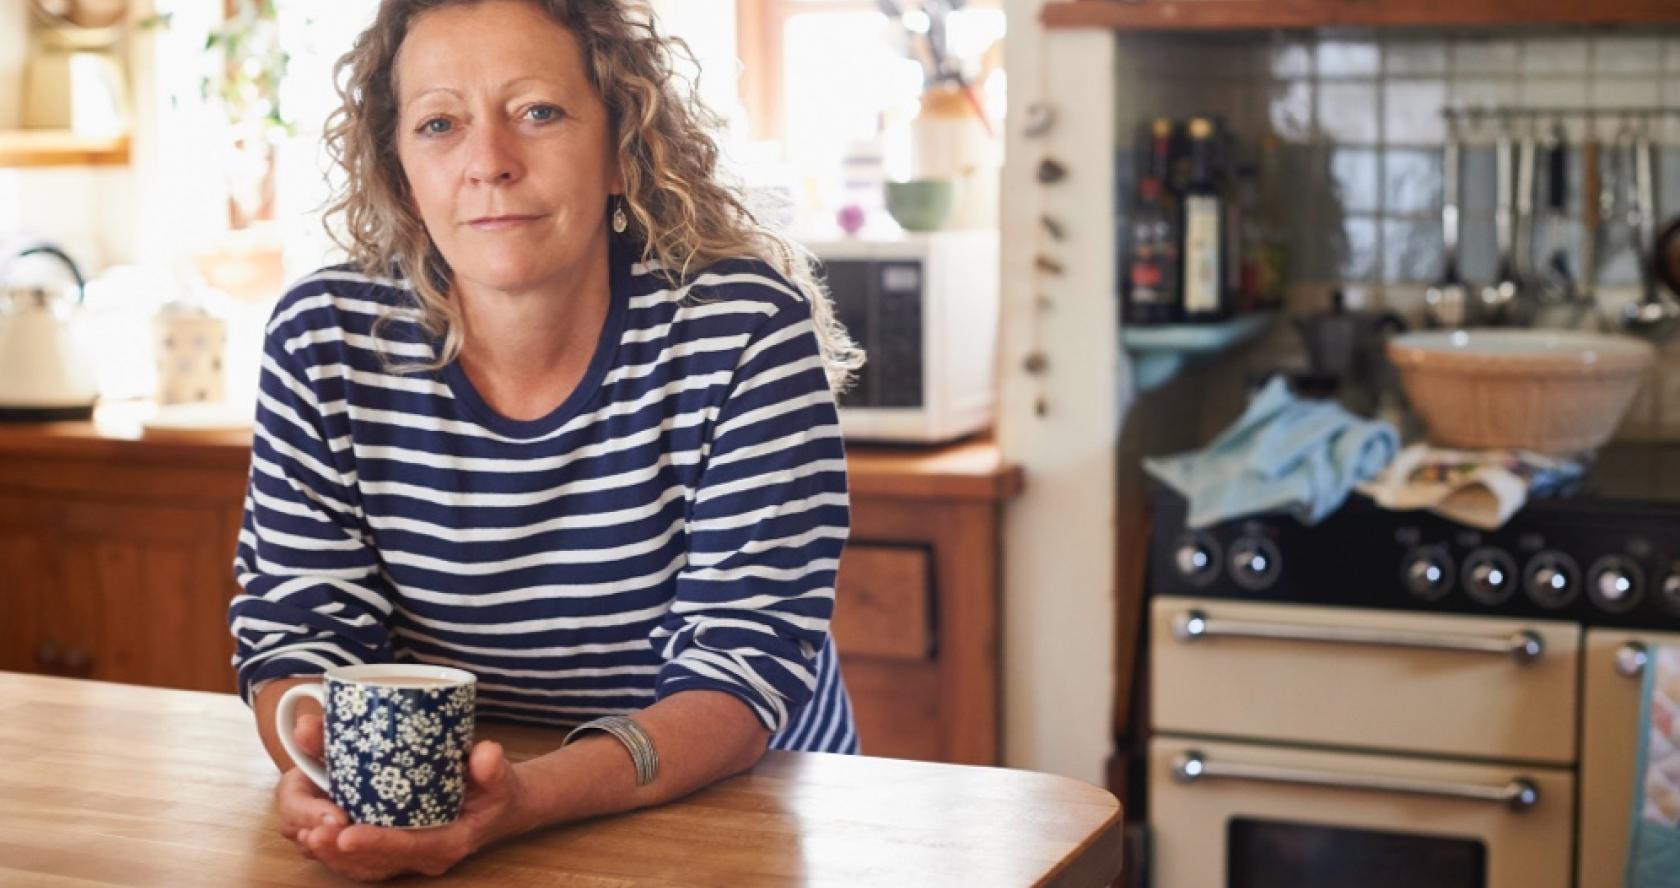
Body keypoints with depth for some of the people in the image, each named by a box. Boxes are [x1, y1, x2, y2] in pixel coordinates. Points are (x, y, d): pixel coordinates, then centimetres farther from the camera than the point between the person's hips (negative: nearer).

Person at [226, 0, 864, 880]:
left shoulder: (746, 330, -14)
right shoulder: (322, 339, -6)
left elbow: (745, 659, -16)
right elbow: (296, 630, -2)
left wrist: (531, 798, -32)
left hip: (731, 809, -1)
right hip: (426, 814, 2)